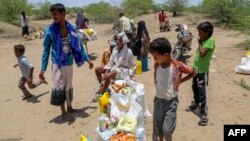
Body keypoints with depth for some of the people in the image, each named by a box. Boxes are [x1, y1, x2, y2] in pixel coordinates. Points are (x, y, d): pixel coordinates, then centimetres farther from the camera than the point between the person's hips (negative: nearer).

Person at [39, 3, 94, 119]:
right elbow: (46, 50, -5)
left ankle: (69, 107, 34)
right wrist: (43, 68, -7)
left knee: (68, 86, 16)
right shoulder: (50, 30, -12)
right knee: (59, 87, 4)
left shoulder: (71, 28, -5)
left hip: (69, 63, 3)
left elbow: (78, 46, 5)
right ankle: (63, 111, 21)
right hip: (58, 64, -3)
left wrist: (87, 59, 7)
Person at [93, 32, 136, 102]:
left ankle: (100, 94, -18)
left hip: (122, 70, -7)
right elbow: (111, 62, 4)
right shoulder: (115, 49, -1)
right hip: (114, 67, 7)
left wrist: (130, 76, -13)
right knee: (97, 69, 1)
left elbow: (134, 65, -8)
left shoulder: (128, 52, -16)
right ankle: (102, 86, 14)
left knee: (108, 76, -33)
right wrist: (106, 71, -8)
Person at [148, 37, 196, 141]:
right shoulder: (156, 65, -9)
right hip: (158, 100, 3)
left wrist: (180, 81, -8)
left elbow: (193, 73, -4)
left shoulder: (177, 66, -19)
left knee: (167, 129, -3)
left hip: (171, 101, -3)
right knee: (157, 129, 11)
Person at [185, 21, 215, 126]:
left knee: (202, 92, -8)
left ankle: (204, 114, -3)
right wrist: (194, 66, 15)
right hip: (196, 69, 9)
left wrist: (199, 43, -14)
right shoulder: (203, 40, 9)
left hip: (203, 71, -9)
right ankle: (196, 104, 43)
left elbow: (202, 53, -27)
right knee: (195, 88, 22)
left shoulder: (211, 41, -17)